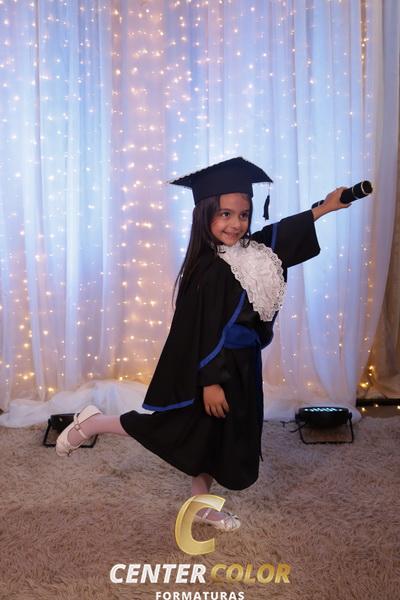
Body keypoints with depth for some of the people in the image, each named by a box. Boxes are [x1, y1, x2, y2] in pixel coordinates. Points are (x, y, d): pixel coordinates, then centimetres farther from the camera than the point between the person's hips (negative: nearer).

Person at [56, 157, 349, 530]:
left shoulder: (251, 253, -1)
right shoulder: (210, 270, -26)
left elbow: (284, 234, 17)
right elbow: (203, 331, -24)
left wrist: (324, 208, 19)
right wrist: (210, 382, -21)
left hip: (239, 367, 8)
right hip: (212, 369, -8)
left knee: (216, 439, 19)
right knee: (177, 428, 7)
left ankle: (201, 504, 37)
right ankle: (91, 424, 22)